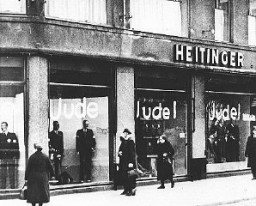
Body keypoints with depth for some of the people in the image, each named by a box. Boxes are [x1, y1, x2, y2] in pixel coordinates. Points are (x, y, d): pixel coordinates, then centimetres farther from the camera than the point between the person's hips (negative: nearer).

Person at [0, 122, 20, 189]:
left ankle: (13, 187, 0)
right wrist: (7, 142, -6)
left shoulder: (13, 135, 12)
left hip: (12, 158, 0)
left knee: (12, 173, -3)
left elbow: (16, 146, 5)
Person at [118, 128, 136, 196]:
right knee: (123, 176, 9)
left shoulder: (131, 142, -8)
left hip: (128, 162, -8)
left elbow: (132, 153, -14)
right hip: (123, 162, 8)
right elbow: (120, 150, 24)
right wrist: (119, 153, -1)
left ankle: (132, 191, -4)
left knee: (130, 177, -8)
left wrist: (131, 162, -20)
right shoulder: (123, 142, 17)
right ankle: (126, 190, 18)